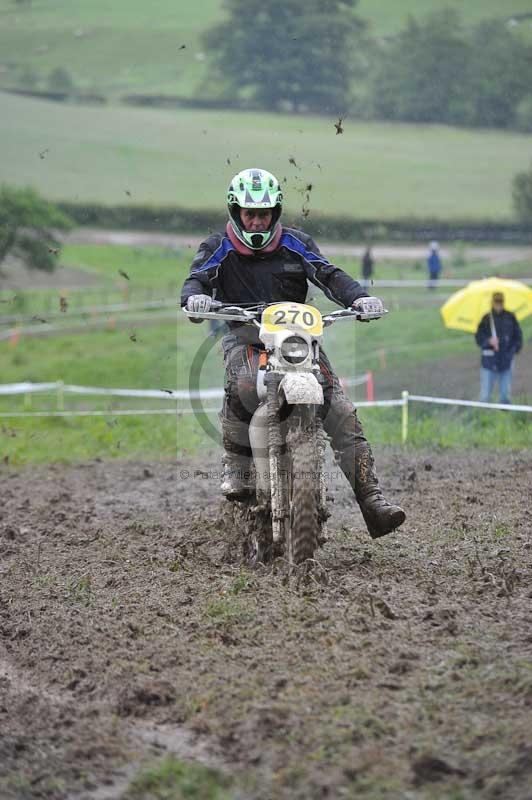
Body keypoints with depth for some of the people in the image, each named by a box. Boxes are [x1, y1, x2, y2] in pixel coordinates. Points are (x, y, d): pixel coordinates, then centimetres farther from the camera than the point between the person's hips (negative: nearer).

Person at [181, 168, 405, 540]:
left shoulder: (295, 243, 9)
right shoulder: (219, 248, 6)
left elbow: (329, 275, -3)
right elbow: (197, 277, -11)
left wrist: (358, 297, -23)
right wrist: (194, 296, -36)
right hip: (245, 335, -2)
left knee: (342, 411, -12)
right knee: (245, 385, -38)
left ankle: (372, 500, -14)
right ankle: (236, 468, -18)